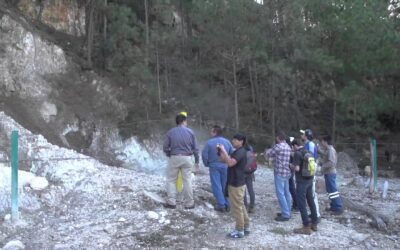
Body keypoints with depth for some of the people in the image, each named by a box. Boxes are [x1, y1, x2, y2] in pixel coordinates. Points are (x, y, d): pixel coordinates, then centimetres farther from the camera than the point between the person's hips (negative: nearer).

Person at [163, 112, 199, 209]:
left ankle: (171, 202, 8)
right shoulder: (190, 132, -2)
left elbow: (165, 147, -3)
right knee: (187, 181, 8)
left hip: (174, 158, -1)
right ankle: (189, 203, 12)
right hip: (187, 158, 1)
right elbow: (195, 148, 1)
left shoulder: (171, 132, -4)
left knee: (171, 180, 11)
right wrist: (197, 161, 10)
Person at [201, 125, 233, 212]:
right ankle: (226, 205, 15)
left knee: (216, 186, 2)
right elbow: (232, 154, 2)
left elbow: (204, 154, -12)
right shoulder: (227, 142, -1)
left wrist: (207, 164, 5)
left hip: (214, 167, -4)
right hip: (225, 167, 4)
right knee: (225, 186, 12)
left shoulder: (209, 142, -13)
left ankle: (221, 205, 0)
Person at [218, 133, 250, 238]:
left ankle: (240, 231, 7)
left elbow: (230, 163, -32)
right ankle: (246, 227, 26)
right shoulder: (237, 152, 15)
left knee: (236, 207, -2)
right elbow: (224, 160, 14)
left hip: (236, 184, -10)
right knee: (240, 206, 17)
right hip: (236, 183, 10)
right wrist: (221, 151, -1)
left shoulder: (241, 152, -17)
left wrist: (224, 150, -27)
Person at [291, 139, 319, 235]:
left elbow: (297, 168, -22)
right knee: (311, 202, 15)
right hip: (309, 180, 8)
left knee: (301, 204, -2)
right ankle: (314, 224, 24)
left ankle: (306, 227, 0)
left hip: (302, 181, -8)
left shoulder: (297, 153, -16)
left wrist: (292, 166, -3)